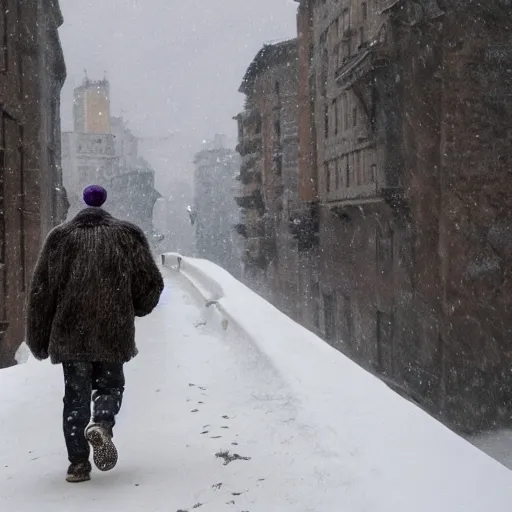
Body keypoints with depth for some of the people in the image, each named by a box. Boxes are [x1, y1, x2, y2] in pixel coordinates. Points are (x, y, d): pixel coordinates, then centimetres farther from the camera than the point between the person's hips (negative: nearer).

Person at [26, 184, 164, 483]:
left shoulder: (60, 238, 8)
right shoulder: (127, 236, 6)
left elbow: (40, 293, 5)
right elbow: (152, 284, 3)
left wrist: (39, 342, 11)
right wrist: (133, 310, 23)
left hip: (69, 333, 1)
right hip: (114, 333, -1)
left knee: (76, 394, 9)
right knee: (110, 385, 15)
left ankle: (78, 462, 2)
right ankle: (102, 425, -16)